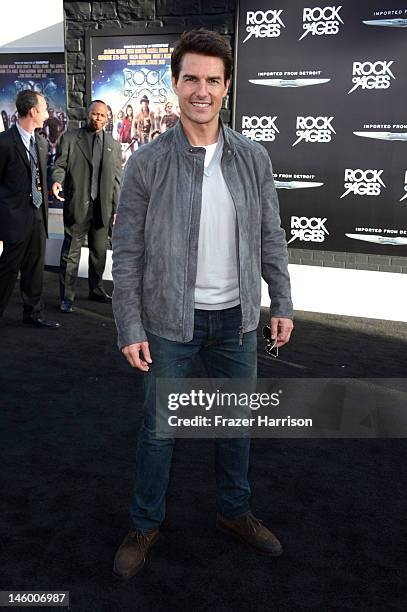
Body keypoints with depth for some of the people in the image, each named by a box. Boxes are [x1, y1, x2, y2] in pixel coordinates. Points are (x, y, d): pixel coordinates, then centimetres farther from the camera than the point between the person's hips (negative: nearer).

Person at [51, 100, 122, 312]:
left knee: (99, 251, 12)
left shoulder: (113, 145, 14)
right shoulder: (69, 138, 5)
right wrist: (57, 181, -21)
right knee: (71, 252, -1)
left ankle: (96, 289, 28)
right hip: (77, 205, -3)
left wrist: (118, 207, 8)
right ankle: (66, 297, 5)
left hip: (102, 207, 4)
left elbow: (117, 179, 13)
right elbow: (60, 165, 1)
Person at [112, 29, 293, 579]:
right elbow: (127, 252, -7)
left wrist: (282, 304, 4)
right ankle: (146, 524, 33)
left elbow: (270, 237, 6)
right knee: (158, 428, 11)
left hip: (237, 318, 3)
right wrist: (130, 328, -10)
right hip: (171, 321, -3)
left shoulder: (253, 159, 0)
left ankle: (234, 512, 40)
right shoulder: (147, 163, -9)